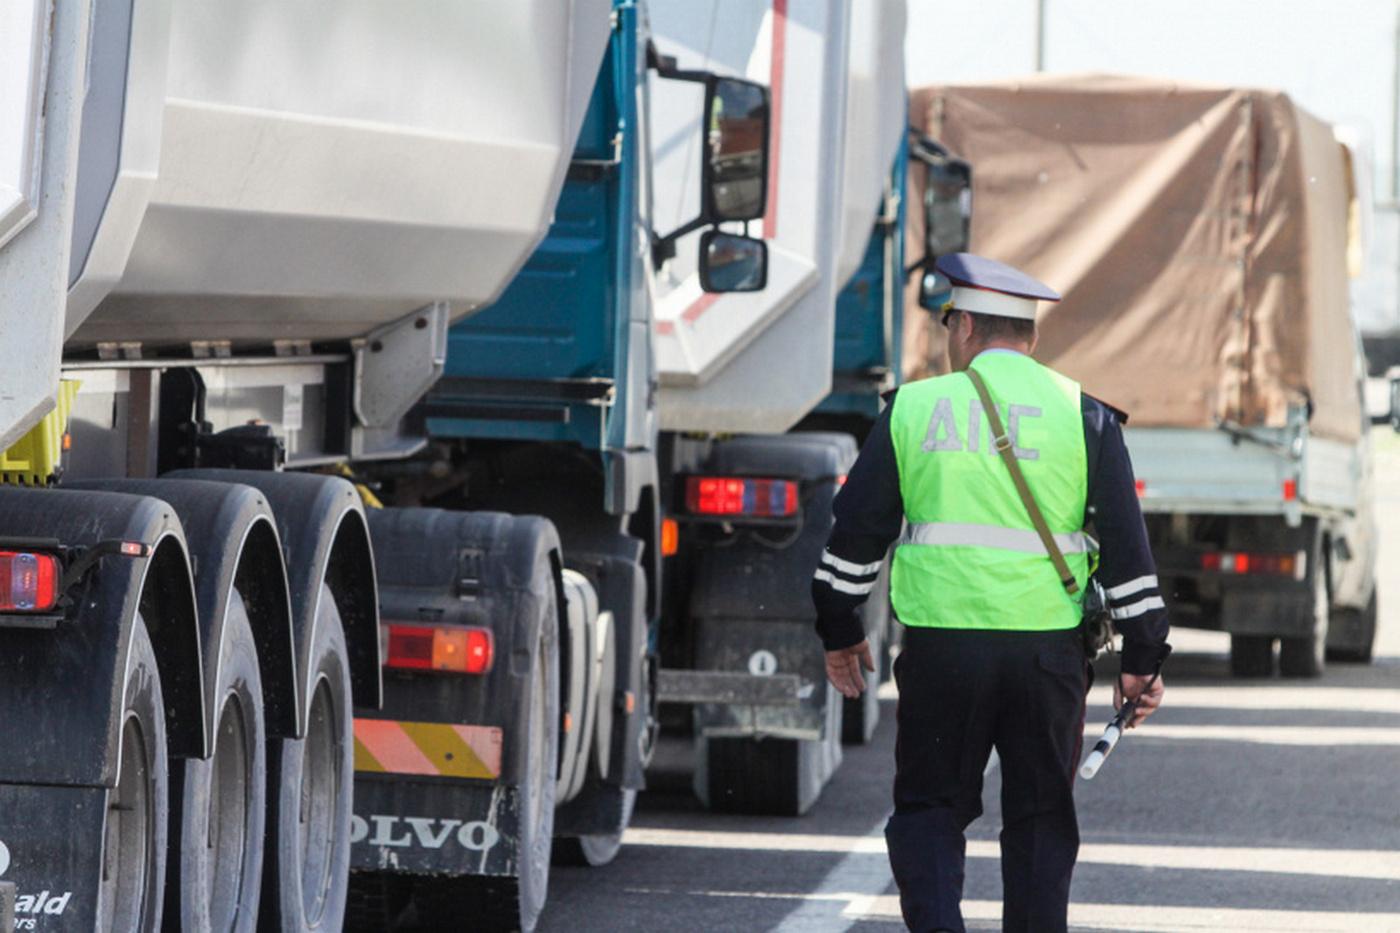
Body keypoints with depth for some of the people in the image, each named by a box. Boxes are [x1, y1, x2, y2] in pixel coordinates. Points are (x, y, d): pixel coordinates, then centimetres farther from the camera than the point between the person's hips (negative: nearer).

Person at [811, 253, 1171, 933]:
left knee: (929, 807, 9)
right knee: (1040, 819, 10)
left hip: (941, 644, 0)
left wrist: (840, 631, 20)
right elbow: (1126, 542, 2)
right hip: (1049, 647, 0)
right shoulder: (1083, 414, 4)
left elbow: (855, 531, 9)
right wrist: (1142, 658, 6)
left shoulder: (914, 407, 6)